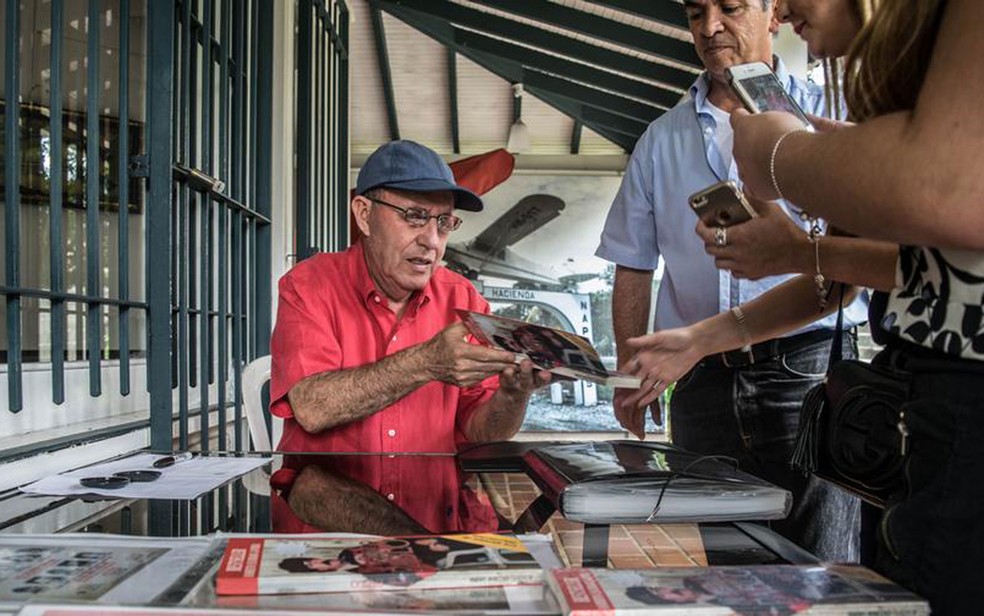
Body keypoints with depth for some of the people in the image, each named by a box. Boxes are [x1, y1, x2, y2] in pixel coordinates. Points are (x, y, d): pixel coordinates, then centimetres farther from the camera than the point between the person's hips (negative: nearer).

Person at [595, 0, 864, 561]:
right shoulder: (661, 141, 17)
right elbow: (634, 267, 17)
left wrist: (795, 243, -23)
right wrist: (629, 370, 8)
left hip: (806, 368, -3)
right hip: (703, 382, 3)